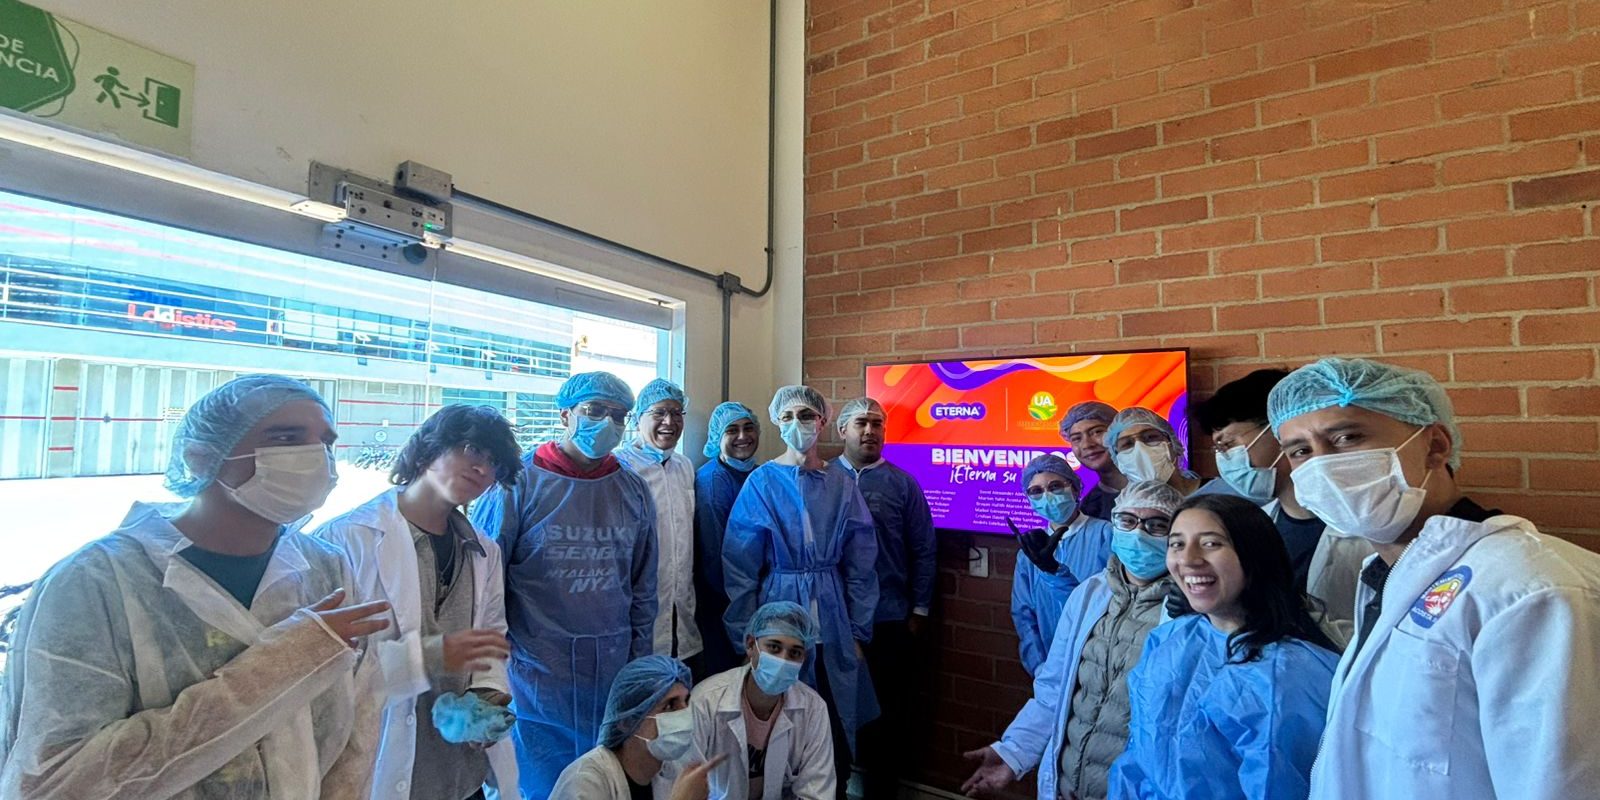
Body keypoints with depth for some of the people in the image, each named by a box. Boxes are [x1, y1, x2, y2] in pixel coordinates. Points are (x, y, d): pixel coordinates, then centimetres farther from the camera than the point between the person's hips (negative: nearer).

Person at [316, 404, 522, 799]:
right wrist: (430, 656, -26)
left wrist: (488, 693, -10)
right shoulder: (348, 537, -13)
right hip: (381, 765, -5)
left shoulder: (486, 552, 8)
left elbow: (492, 638, 7)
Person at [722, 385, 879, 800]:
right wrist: (748, 638, -4)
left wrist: (858, 632, 3)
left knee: (837, 731, 11)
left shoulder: (842, 484, 1)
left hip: (832, 620, 2)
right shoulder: (761, 482, -6)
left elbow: (861, 564, 5)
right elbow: (740, 569, -4)